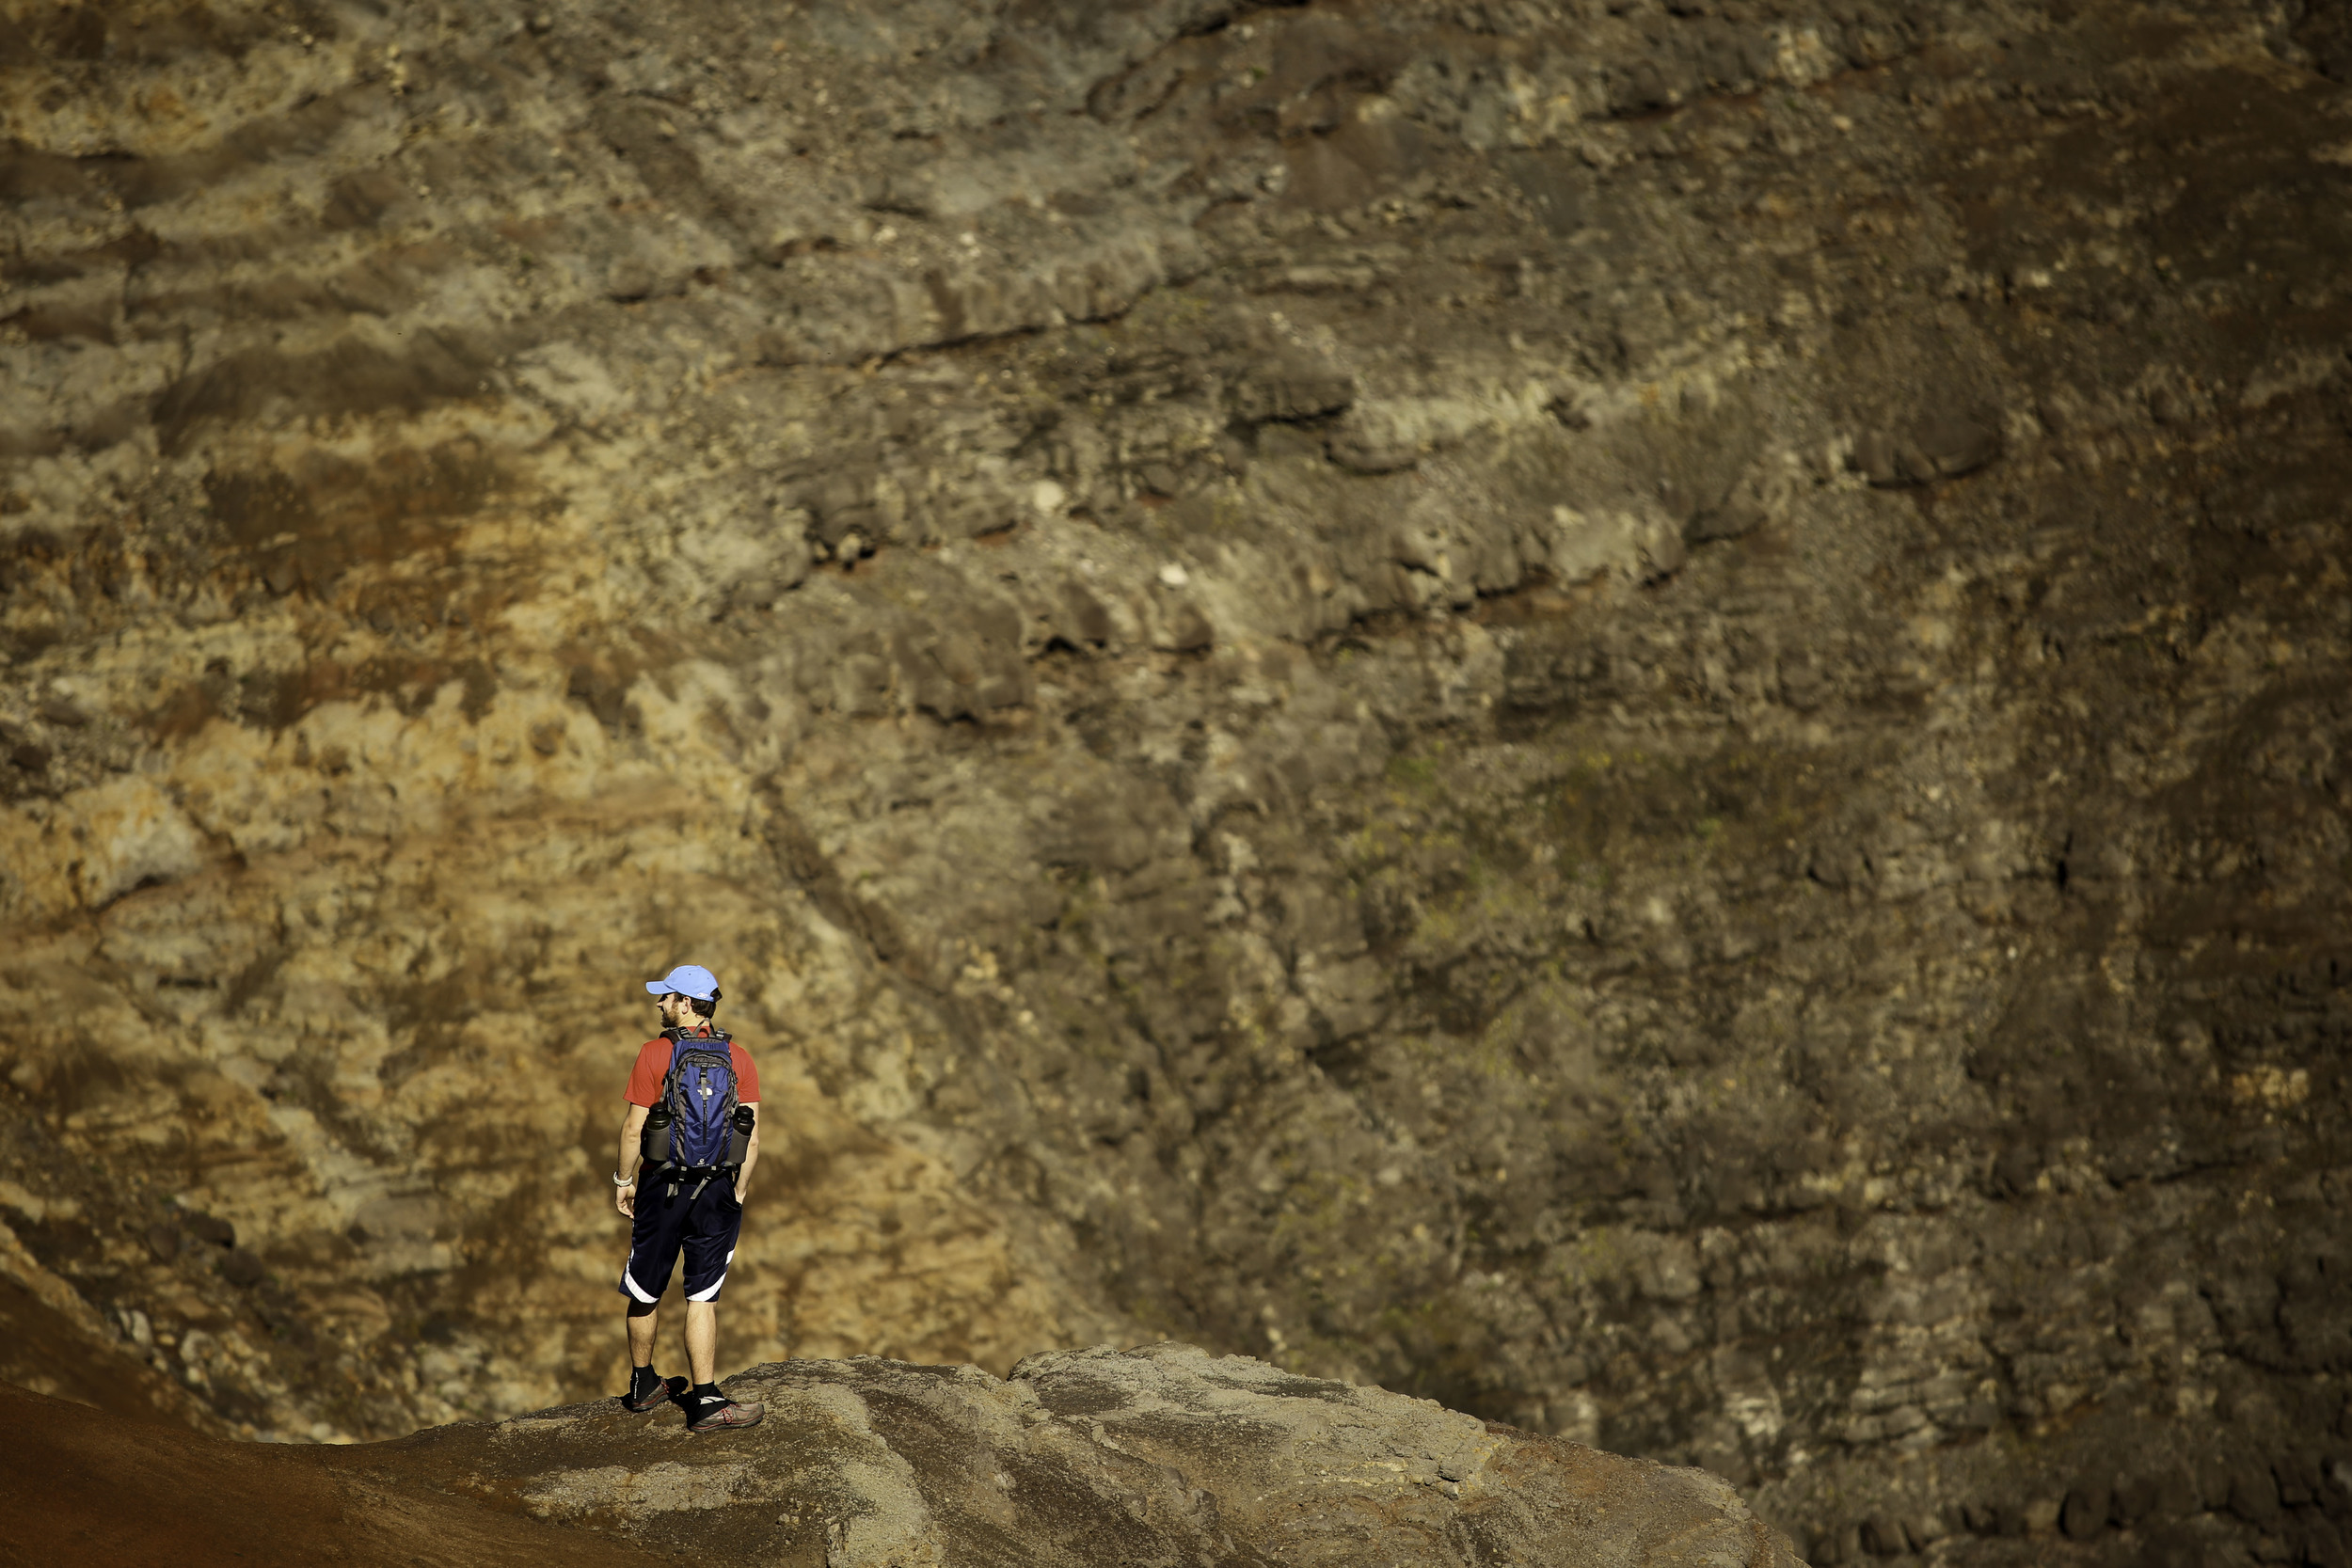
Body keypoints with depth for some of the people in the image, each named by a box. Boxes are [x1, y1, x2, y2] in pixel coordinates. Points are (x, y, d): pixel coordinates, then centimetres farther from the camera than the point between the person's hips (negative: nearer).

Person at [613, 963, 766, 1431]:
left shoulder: (655, 1054, -9)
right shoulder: (739, 1058, 0)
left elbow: (635, 1129, -7)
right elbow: (751, 1136, -1)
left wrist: (624, 1180, 6)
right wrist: (739, 1191, 10)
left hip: (661, 1186, -2)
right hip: (716, 1186, 2)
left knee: (645, 1292, 15)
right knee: (702, 1297, 3)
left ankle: (643, 1386, 28)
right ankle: (706, 1401, -5)